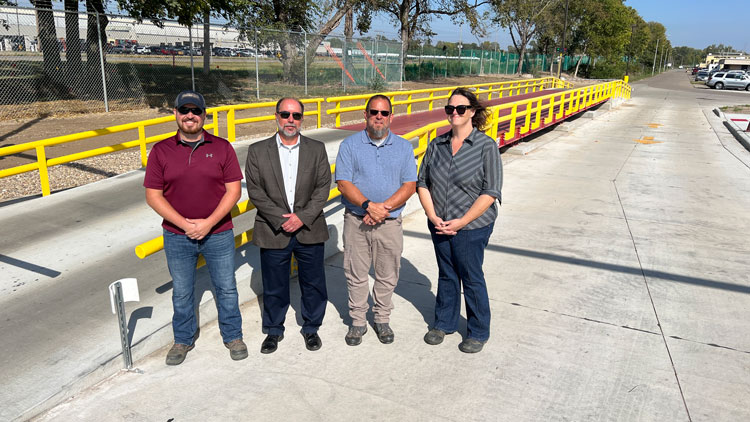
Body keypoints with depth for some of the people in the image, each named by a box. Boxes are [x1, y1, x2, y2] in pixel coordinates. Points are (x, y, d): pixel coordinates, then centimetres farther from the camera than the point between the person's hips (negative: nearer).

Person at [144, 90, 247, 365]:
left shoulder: (221, 147, -3)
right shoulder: (161, 151, -2)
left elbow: (233, 189, -5)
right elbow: (153, 195, -3)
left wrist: (208, 223, -15)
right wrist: (184, 224, -14)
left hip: (218, 234, 0)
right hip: (177, 237, 1)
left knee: (226, 288, 11)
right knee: (181, 293, 14)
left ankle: (233, 336, 31)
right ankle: (183, 340, 35)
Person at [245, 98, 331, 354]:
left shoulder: (317, 149, 4)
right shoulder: (257, 151, 1)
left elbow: (323, 187, -2)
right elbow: (255, 190, -5)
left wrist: (303, 217, -14)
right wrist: (280, 219, -14)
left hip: (309, 231, 1)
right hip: (273, 232, -1)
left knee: (313, 284, 11)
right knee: (274, 287, 11)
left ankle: (311, 328, 32)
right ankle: (274, 331, 32)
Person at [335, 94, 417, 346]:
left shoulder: (403, 147, 5)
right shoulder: (349, 145, 1)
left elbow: (409, 185, -2)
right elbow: (343, 183, -7)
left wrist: (384, 207, -16)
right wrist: (368, 206, -21)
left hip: (389, 222, 1)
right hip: (356, 221, -1)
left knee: (387, 276, 11)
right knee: (356, 274, 7)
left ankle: (382, 319, 30)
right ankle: (358, 321, 24)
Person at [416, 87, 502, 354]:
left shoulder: (486, 146, -11)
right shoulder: (437, 145, 3)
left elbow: (491, 192, -14)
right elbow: (423, 182, 5)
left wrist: (461, 222, -17)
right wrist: (433, 216, -9)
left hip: (472, 227, -4)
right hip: (440, 226, 4)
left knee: (471, 279, 8)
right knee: (446, 275, 18)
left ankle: (478, 332, 27)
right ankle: (445, 323, 37)